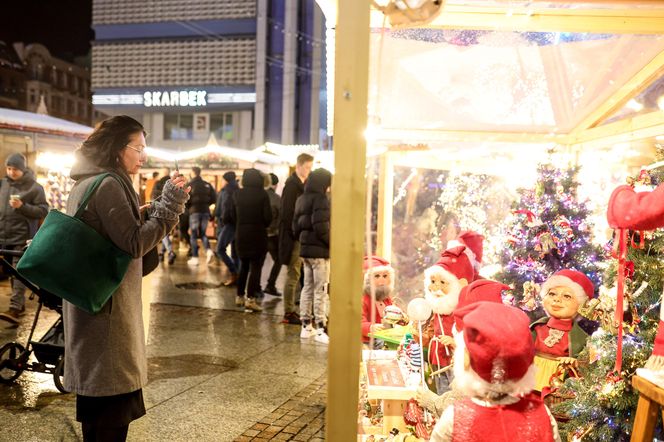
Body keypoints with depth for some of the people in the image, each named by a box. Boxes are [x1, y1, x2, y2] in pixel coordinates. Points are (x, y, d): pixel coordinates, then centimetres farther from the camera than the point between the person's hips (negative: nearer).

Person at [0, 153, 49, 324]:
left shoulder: (34, 187, -2)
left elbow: (43, 211, -7)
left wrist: (22, 206, -18)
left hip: (22, 237, -6)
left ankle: (14, 308, -13)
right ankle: (20, 304, 22)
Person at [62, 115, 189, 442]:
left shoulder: (86, 183, 12)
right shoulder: (108, 185, -18)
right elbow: (134, 244, -21)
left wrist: (162, 206, 8)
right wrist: (170, 204, -20)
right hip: (107, 304, -10)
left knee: (95, 398, 20)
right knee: (114, 400, 1)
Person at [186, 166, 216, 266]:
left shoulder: (190, 185, -6)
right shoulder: (207, 185, 5)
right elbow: (214, 199, 4)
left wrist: (188, 206, 8)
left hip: (194, 211, -4)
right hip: (205, 211, 4)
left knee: (194, 235, 6)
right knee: (202, 233, 17)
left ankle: (195, 258, 5)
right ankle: (208, 250, -7)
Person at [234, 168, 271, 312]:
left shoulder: (237, 194, 1)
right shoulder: (262, 194, -10)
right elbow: (268, 216, -11)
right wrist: (262, 224, 7)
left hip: (241, 234, 4)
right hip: (258, 234, -4)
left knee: (243, 266, 18)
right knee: (256, 267, 1)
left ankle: (240, 296, 24)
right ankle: (250, 299, -4)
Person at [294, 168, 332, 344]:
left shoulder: (301, 199, 11)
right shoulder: (320, 199, -15)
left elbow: (296, 225, 14)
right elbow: (321, 227, -21)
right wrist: (333, 244, -12)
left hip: (305, 248, 8)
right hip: (319, 250, -8)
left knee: (307, 288, 14)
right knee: (320, 290, -2)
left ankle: (306, 326, 19)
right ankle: (320, 330, 1)